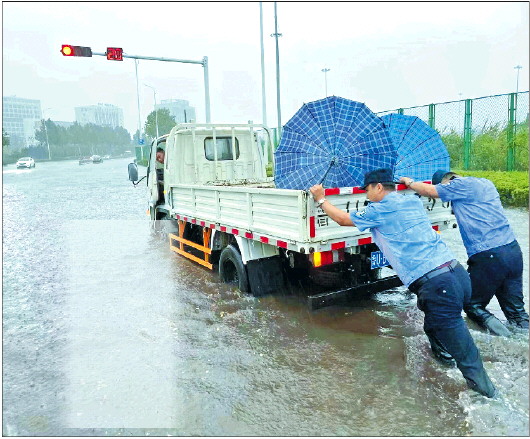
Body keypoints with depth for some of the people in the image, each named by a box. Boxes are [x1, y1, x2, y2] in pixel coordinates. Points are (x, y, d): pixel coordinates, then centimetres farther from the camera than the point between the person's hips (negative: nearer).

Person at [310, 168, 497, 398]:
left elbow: (343, 219, 12)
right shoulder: (413, 202, 18)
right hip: (458, 274, 8)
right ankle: (443, 352, 45)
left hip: (436, 283, -8)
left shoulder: (382, 209, -2)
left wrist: (321, 200, 24)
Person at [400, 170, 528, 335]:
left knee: (472, 305, 10)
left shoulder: (462, 184, -5)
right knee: (516, 310, 13)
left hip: (487, 257, -8)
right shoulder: (486, 183, 19)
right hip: (513, 250, 8)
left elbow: (428, 190, -3)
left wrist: (408, 181, 15)